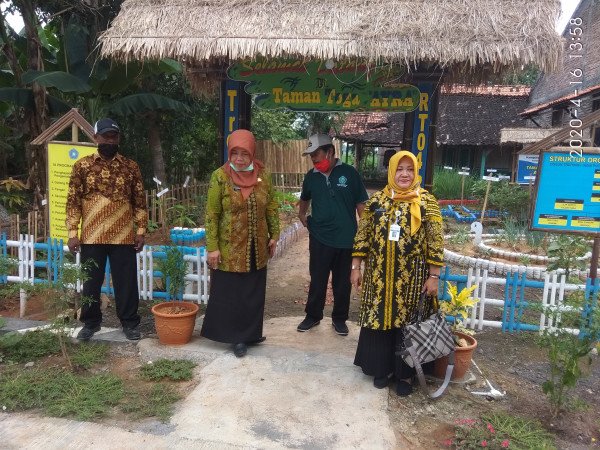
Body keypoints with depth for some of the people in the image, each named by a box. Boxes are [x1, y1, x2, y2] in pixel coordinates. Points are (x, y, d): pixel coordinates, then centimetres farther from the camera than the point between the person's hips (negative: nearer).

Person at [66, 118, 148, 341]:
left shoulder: (131, 166, 4)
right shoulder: (82, 166, 3)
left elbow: (140, 200, 5)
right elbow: (73, 201, 2)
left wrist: (141, 230, -1)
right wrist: (72, 233, -3)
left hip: (123, 237, 0)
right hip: (91, 236, 0)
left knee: (126, 281, 6)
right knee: (91, 282, 11)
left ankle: (129, 323, 21)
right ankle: (90, 322, 28)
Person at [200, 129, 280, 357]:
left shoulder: (263, 174, -1)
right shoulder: (220, 176, -11)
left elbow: (271, 207, 9)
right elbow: (211, 214, -11)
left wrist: (274, 235, 8)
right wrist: (212, 247, -13)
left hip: (256, 248, 4)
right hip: (229, 248, -4)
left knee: (253, 293, 13)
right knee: (230, 294, 5)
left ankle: (249, 333, 31)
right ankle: (236, 337, 21)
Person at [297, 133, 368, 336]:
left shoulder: (349, 173, -7)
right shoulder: (311, 176, 4)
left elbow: (361, 204, -3)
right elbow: (305, 198, 24)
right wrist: (302, 214, 10)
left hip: (345, 239, -2)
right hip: (319, 238, 2)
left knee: (342, 282, 11)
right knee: (317, 280, 11)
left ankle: (339, 318, 27)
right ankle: (313, 315, 27)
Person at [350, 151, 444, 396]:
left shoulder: (426, 201, -4)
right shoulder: (376, 200, 2)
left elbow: (436, 241, -5)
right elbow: (362, 235, 5)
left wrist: (433, 276, -8)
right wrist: (356, 267, 2)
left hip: (412, 278, -2)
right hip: (379, 276, 2)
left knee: (408, 323, 8)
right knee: (379, 320, 10)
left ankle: (405, 374, 27)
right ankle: (382, 368, 30)